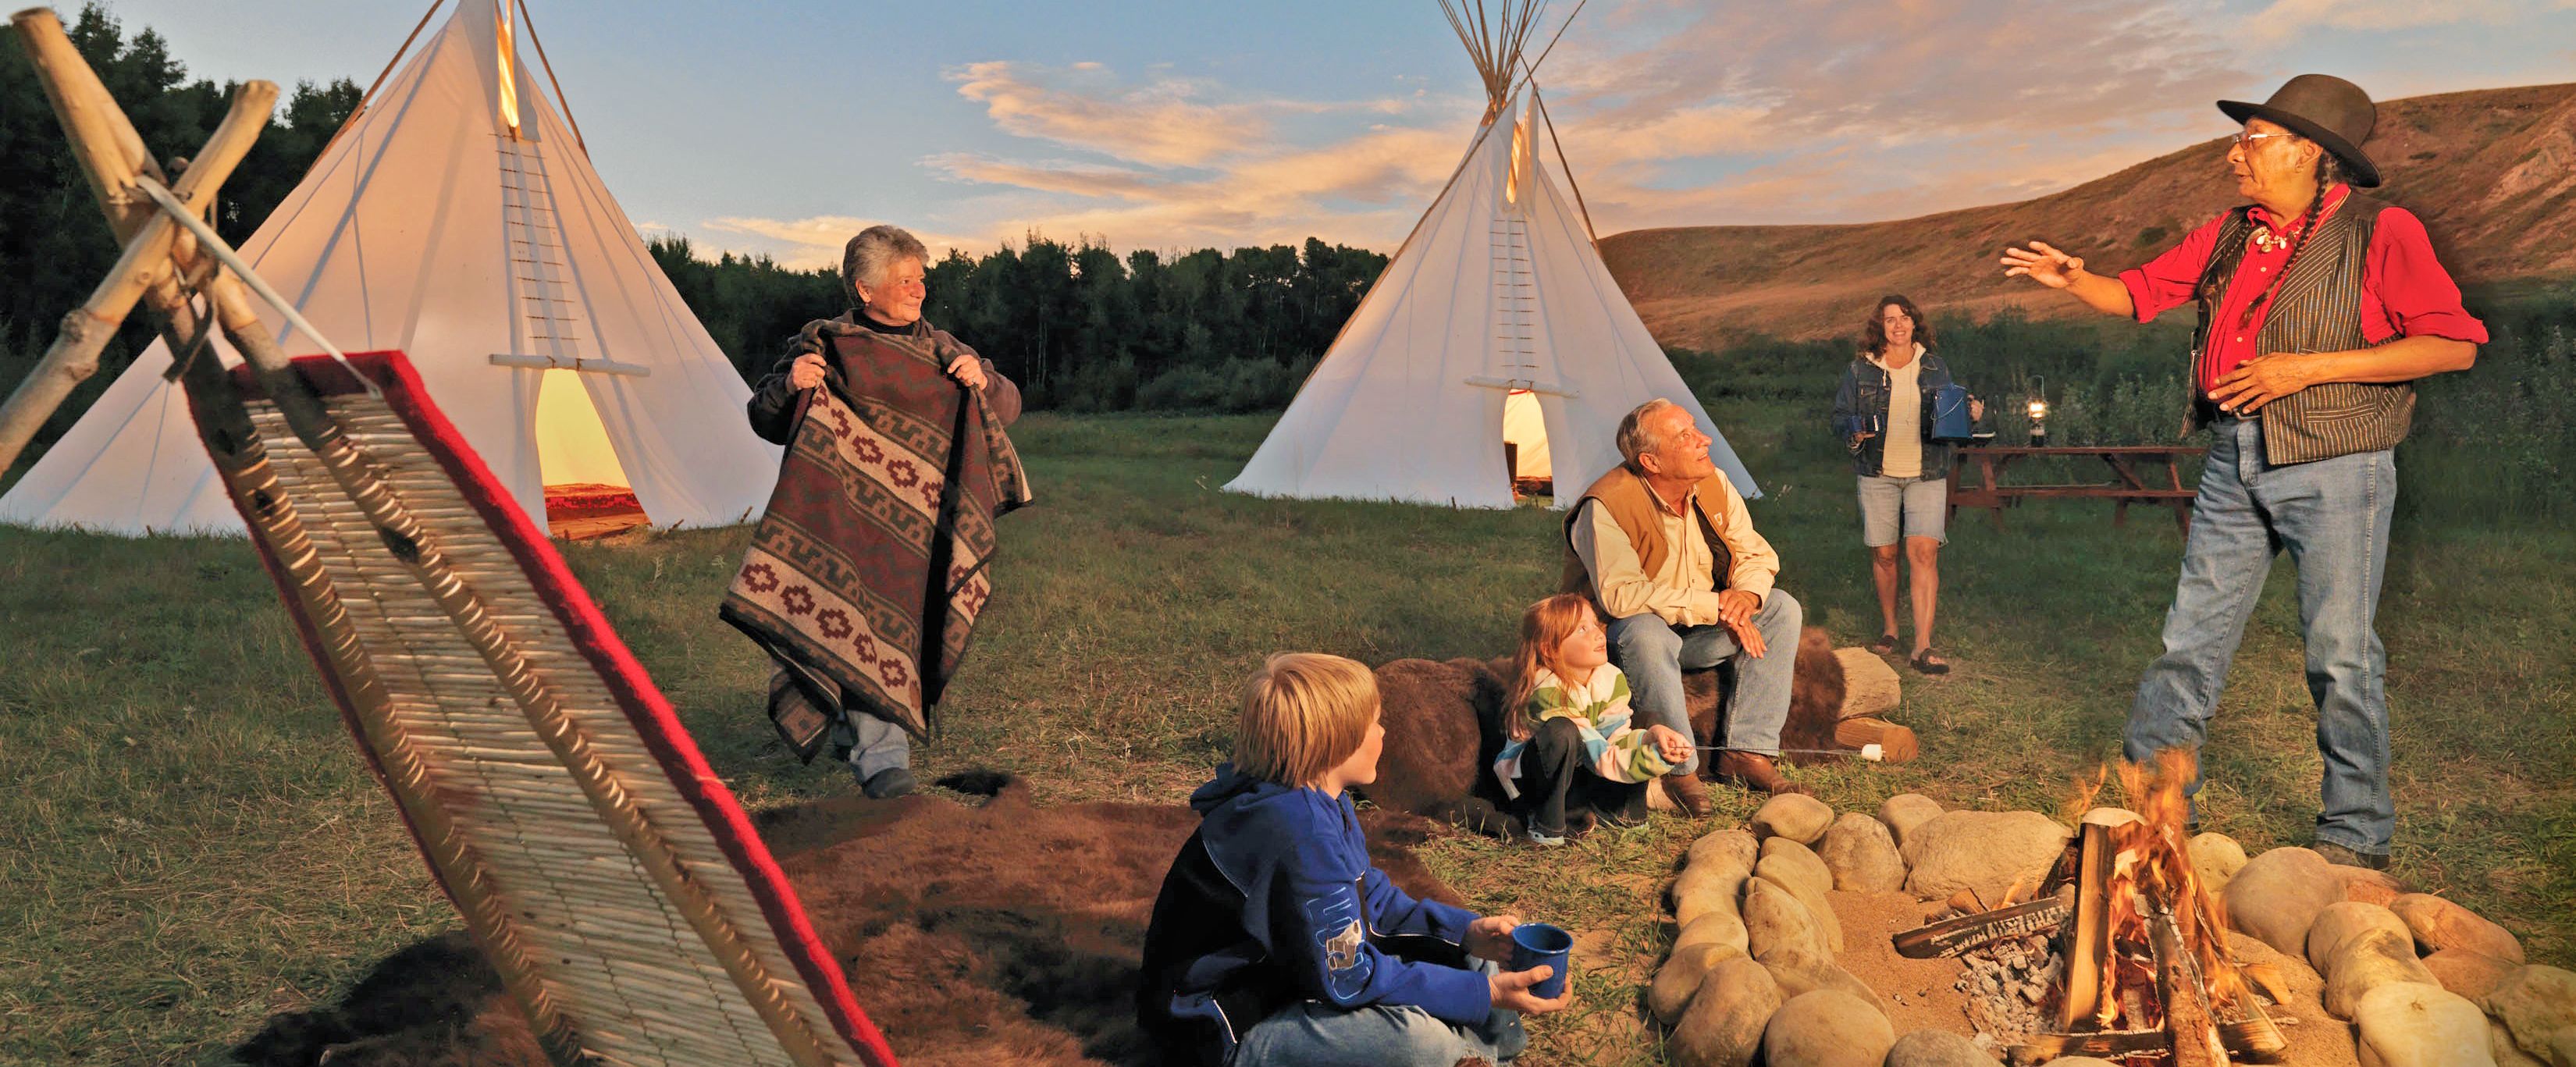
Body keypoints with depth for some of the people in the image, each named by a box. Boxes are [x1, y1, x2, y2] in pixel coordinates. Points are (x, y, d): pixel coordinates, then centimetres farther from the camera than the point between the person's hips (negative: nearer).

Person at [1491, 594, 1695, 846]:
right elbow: (1603, 760, -31)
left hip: (1575, 777, 6)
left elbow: (1618, 739, -11)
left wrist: (1653, 734, -30)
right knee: (1562, 731, -36)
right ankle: (1545, 825, -20)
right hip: (1530, 782, -6)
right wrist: (1657, 757, -38)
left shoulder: (1611, 678, -7)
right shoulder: (1549, 693, -30)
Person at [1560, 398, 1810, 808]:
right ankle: (1679, 770, -25)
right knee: (1645, 632, -39)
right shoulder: (1606, 507, -26)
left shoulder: (1714, 485, -4)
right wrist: (1713, 605, -30)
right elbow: (1620, 595, -33)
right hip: (1615, 637, -7)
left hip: (1698, 632, 7)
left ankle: (1747, 752, -10)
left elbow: (1755, 554, 4)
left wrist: (1747, 595, -21)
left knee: (1782, 609, -8)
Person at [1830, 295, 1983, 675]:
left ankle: (1923, 646, -12)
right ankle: (1888, 629, 26)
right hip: (1878, 475, 0)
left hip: (1927, 475, 0)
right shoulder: (1861, 370, 4)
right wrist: (1854, 433, -15)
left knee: (1924, 552, -12)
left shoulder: (1935, 368, 9)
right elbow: (1840, 416, 6)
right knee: (1883, 555, 5)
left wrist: (1969, 414, -3)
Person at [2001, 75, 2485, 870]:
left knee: (2341, 655, 1)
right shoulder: (2228, 236, 12)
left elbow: (2454, 345, -12)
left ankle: (2356, 838, 14)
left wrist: (2307, 367, -17)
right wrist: (2070, 280, -2)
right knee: (2191, 641, 7)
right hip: (2234, 467, 6)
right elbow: (2137, 293, 18)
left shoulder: (2382, 233, -6)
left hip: (2334, 469, -5)